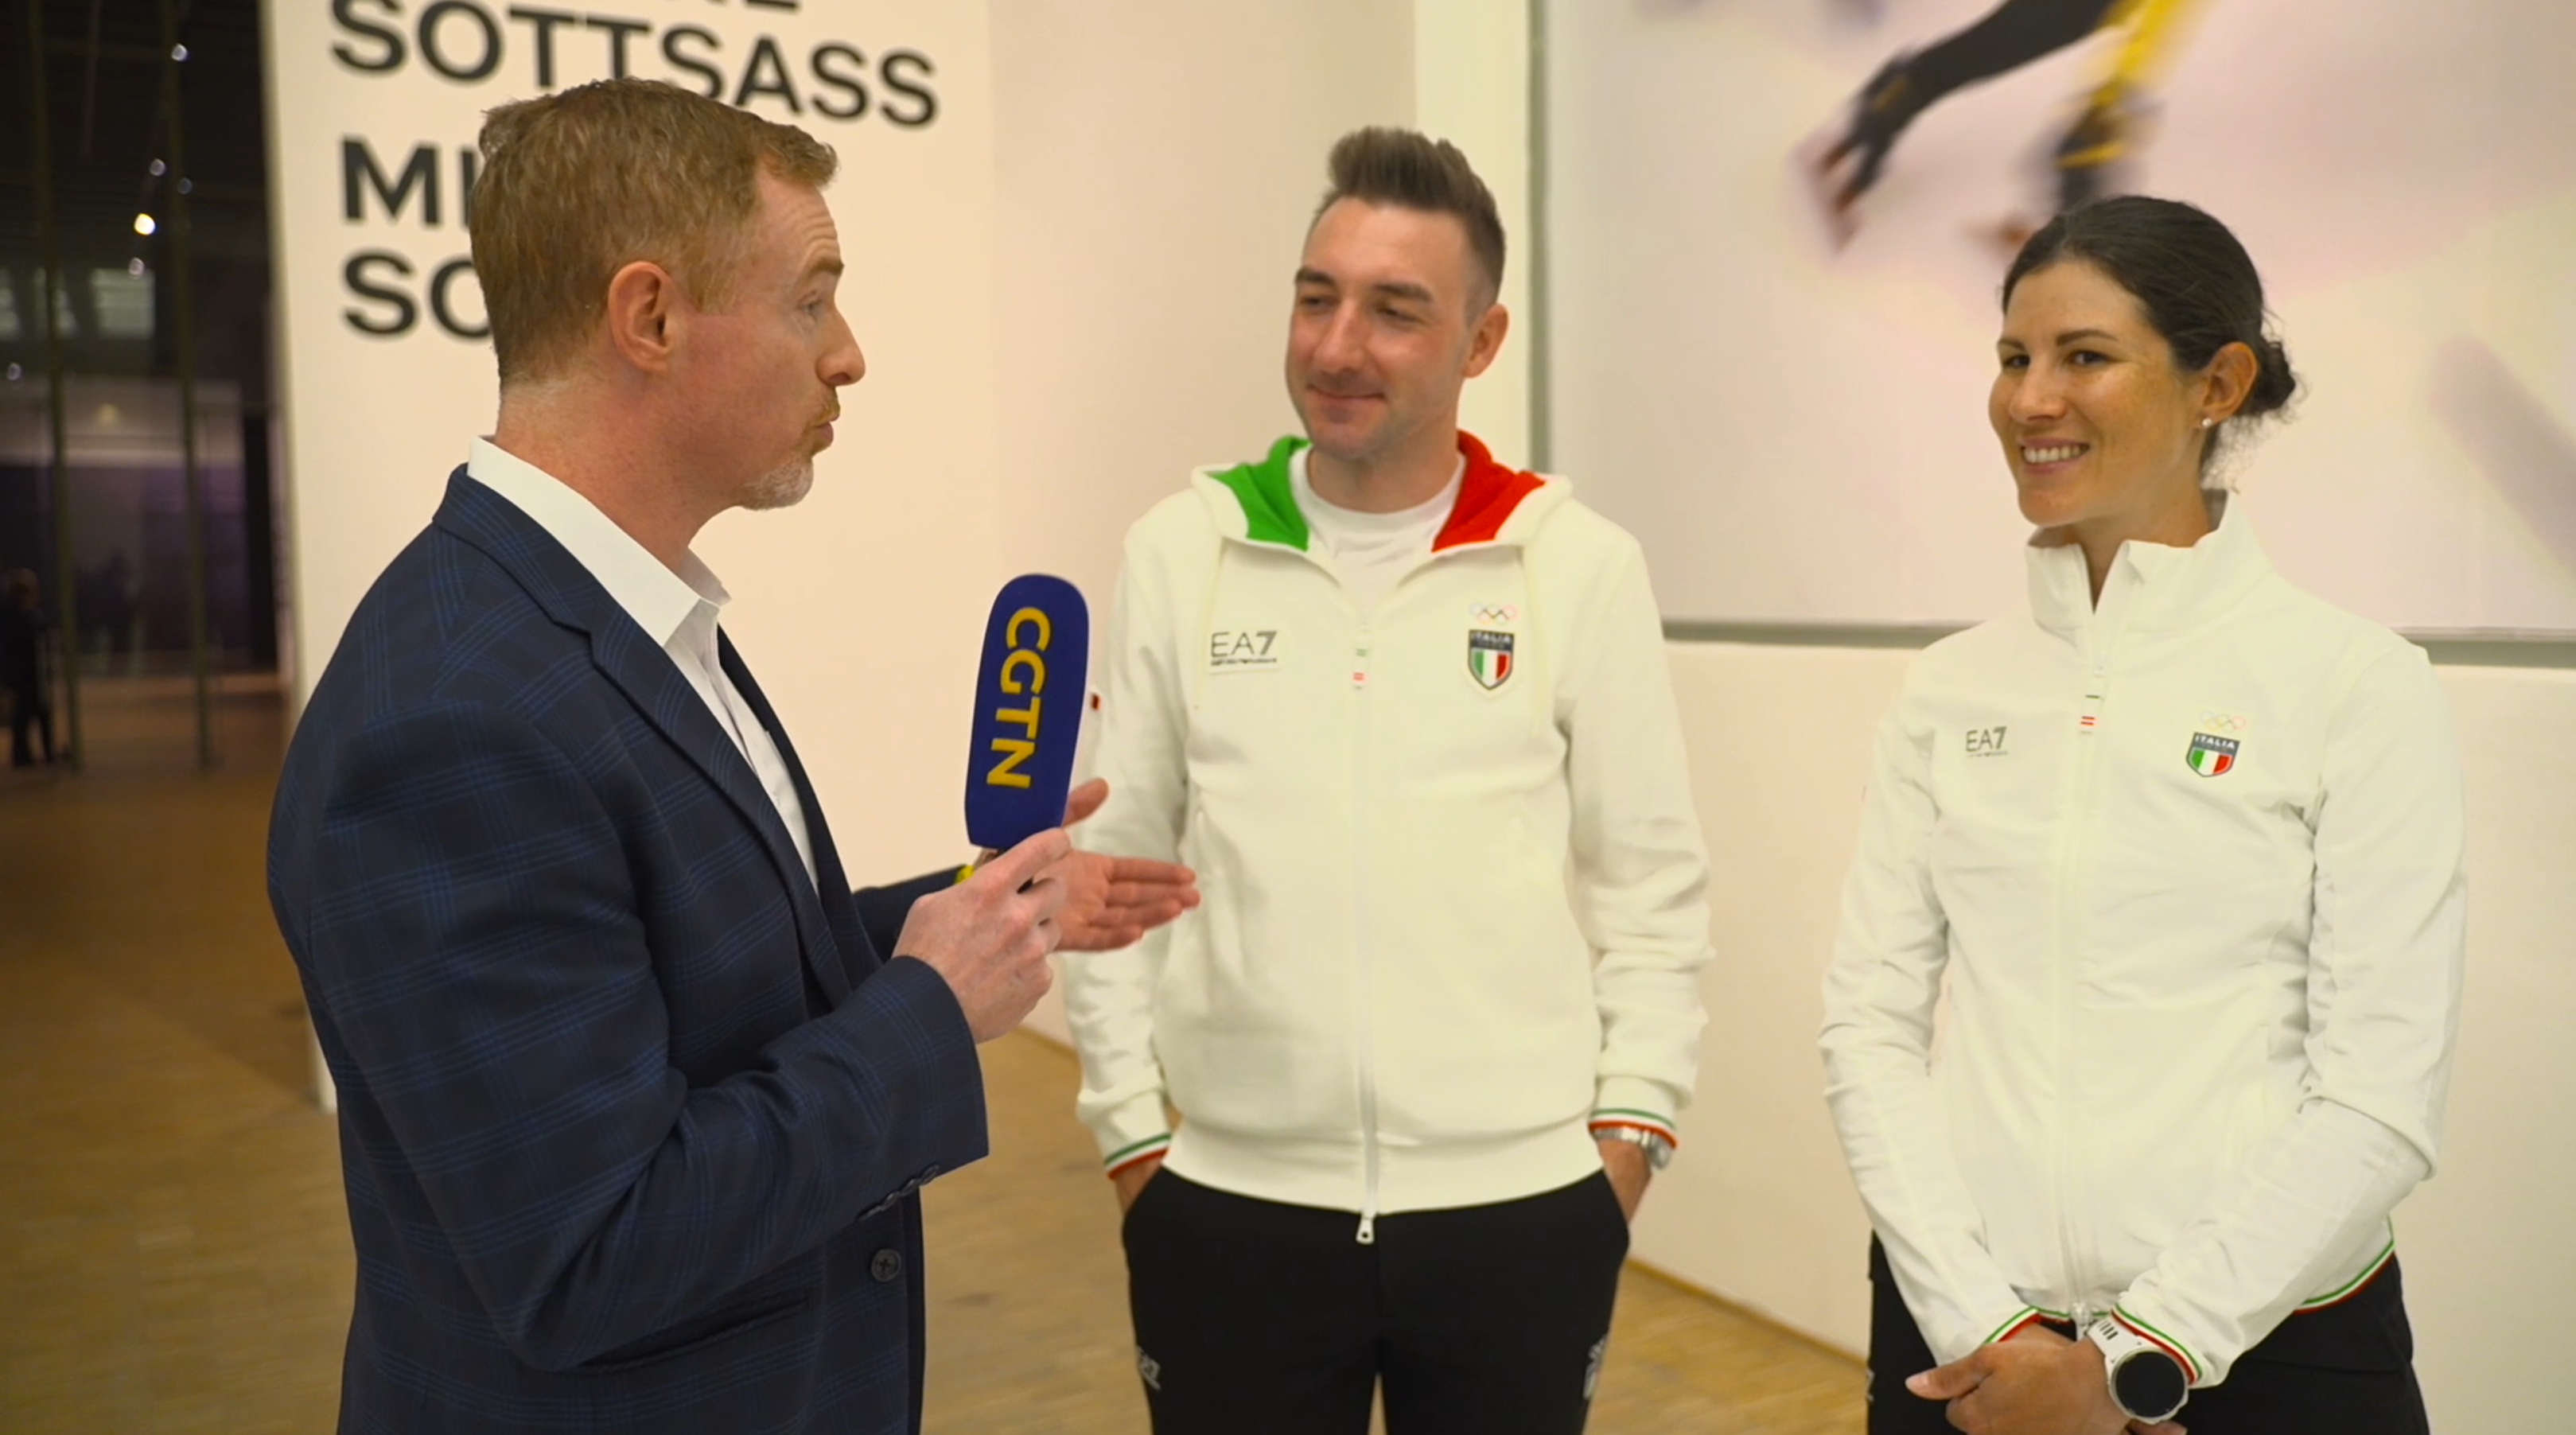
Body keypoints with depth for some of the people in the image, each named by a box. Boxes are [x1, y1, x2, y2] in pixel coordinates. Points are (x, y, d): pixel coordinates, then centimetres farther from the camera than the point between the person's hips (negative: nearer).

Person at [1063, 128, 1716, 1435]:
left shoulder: (1581, 564, -2)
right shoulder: (1181, 554, 0)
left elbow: (1653, 884, 1)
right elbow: (1111, 868, 3)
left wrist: (1628, 1138, -3)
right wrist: (1131, 1139, 1)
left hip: (1521, 1211, 0)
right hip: (1230, 1209, 1)